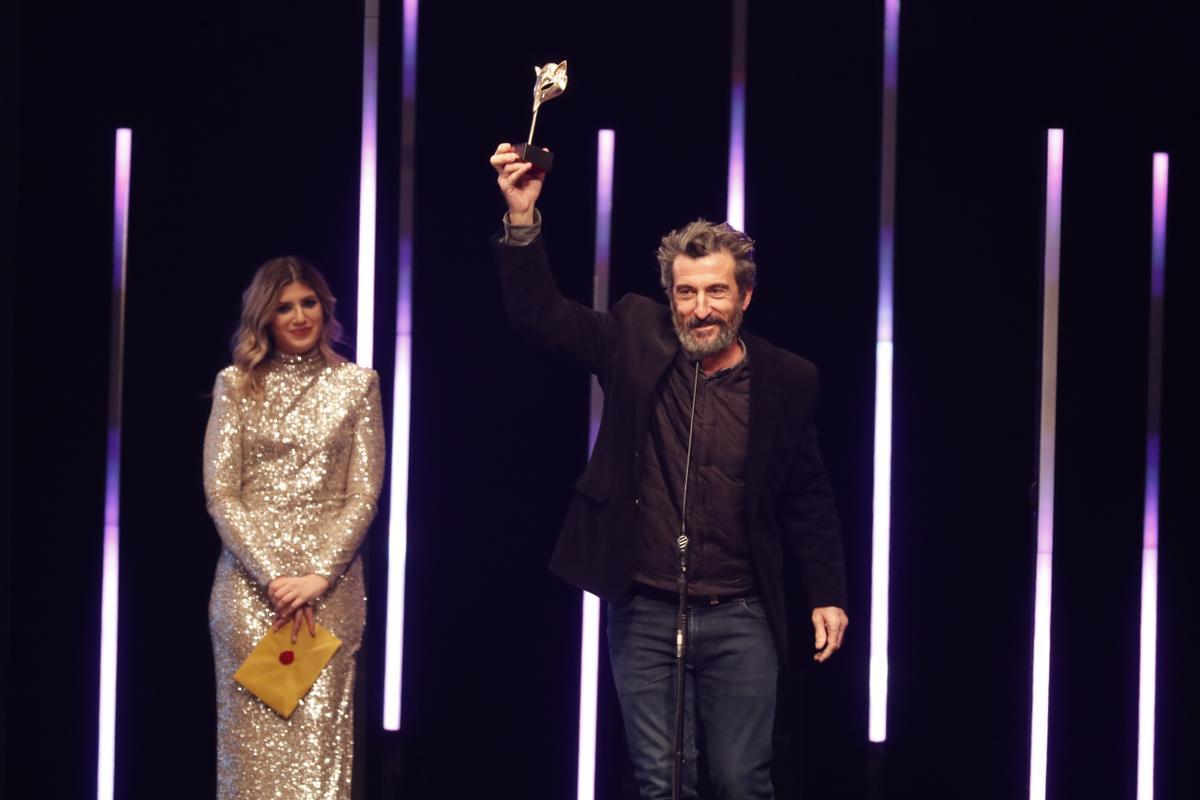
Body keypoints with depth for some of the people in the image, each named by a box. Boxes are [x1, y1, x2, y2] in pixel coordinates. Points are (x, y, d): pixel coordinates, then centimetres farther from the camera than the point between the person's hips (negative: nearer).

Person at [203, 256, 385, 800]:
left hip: (331, 583, 0)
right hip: (250, 581, 0)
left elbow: (363, 494, 1)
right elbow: (220, 493, -1)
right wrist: (272, 576, -11)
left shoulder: (356, 383, 7)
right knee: (255, 732, 0)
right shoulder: (235, 384, 6)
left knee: (319, 730, -2)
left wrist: (317, 575, -11)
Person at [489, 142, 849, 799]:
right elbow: (540, 315, -7)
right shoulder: (637, 339, 0)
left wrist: (827, 594, 4)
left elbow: (809, 500, 8)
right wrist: (522, 217, -19)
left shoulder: (787, 381, 0)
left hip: (740, 621, 0)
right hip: (644, 615, 0)